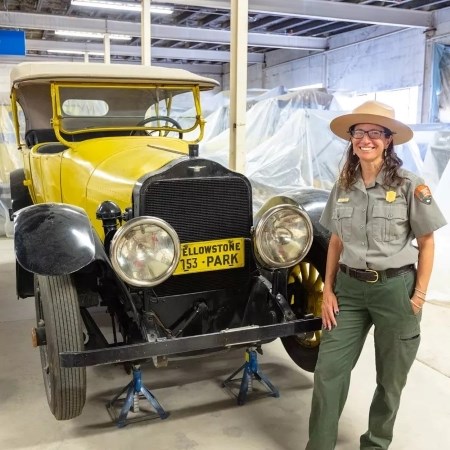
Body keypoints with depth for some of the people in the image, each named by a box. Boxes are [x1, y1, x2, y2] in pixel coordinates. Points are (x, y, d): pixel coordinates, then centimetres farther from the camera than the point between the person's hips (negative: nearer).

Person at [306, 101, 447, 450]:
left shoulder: (409, 185, -9)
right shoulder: (343, 187, 4)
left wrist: (419, 297, -7)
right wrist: (328, 290, 5)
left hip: (395, 289, -3)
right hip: (349, 288, 3)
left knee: (390, 378, 13)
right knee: (328, 371, 4)